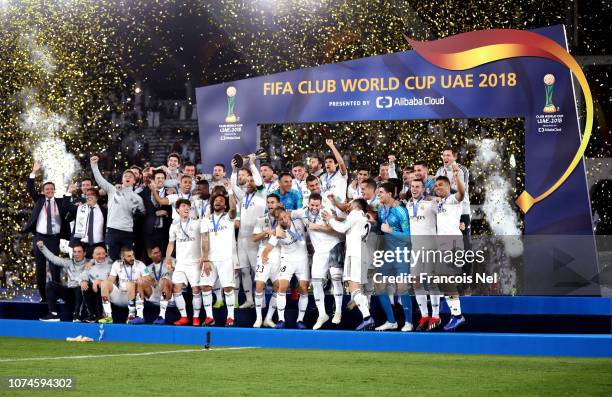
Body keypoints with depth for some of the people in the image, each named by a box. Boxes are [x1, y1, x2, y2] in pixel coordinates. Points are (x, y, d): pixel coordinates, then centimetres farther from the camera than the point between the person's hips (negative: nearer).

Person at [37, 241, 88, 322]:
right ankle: (53, 313, -18)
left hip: (81, 292, -5)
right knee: (50, 284, -12)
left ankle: (77, 314, -30)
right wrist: (42, 247, 7)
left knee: (80, 288, -39)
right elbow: (53, 258, 13)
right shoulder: (69, 263, 14)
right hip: (69, 292, 5)